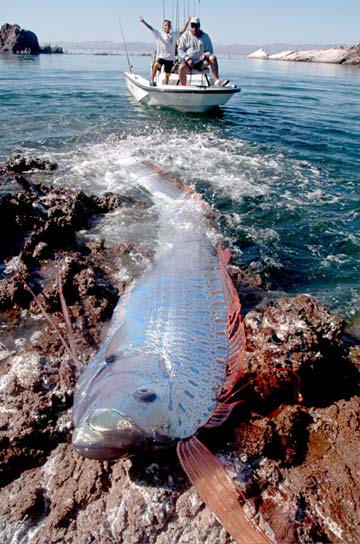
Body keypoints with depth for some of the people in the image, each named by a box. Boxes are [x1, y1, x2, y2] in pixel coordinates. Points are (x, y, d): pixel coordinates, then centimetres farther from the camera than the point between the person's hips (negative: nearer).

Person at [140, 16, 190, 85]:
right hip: (160, 56, -2)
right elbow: (151, 28, -4)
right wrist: (143, 22, -15)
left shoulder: (174, 35, 9)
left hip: (170, 58, 2)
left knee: (167, 75, 5)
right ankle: (152, 80, -23)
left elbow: (183, 31, 5)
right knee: (156, 65, -31)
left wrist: (187, 22, -5)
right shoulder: (159, 34, 4)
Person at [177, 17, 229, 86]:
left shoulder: (205, 36, 10)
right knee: (182, 67, -36)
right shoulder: (185, 36, 5)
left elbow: (210, 51, 9)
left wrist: (205, 55, -16)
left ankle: (217, 80, -31)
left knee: (212, 58, -23)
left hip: (200, 62, 2)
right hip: (188, 61, -2)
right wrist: (188, 59, -17)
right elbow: (180, 50, 0)